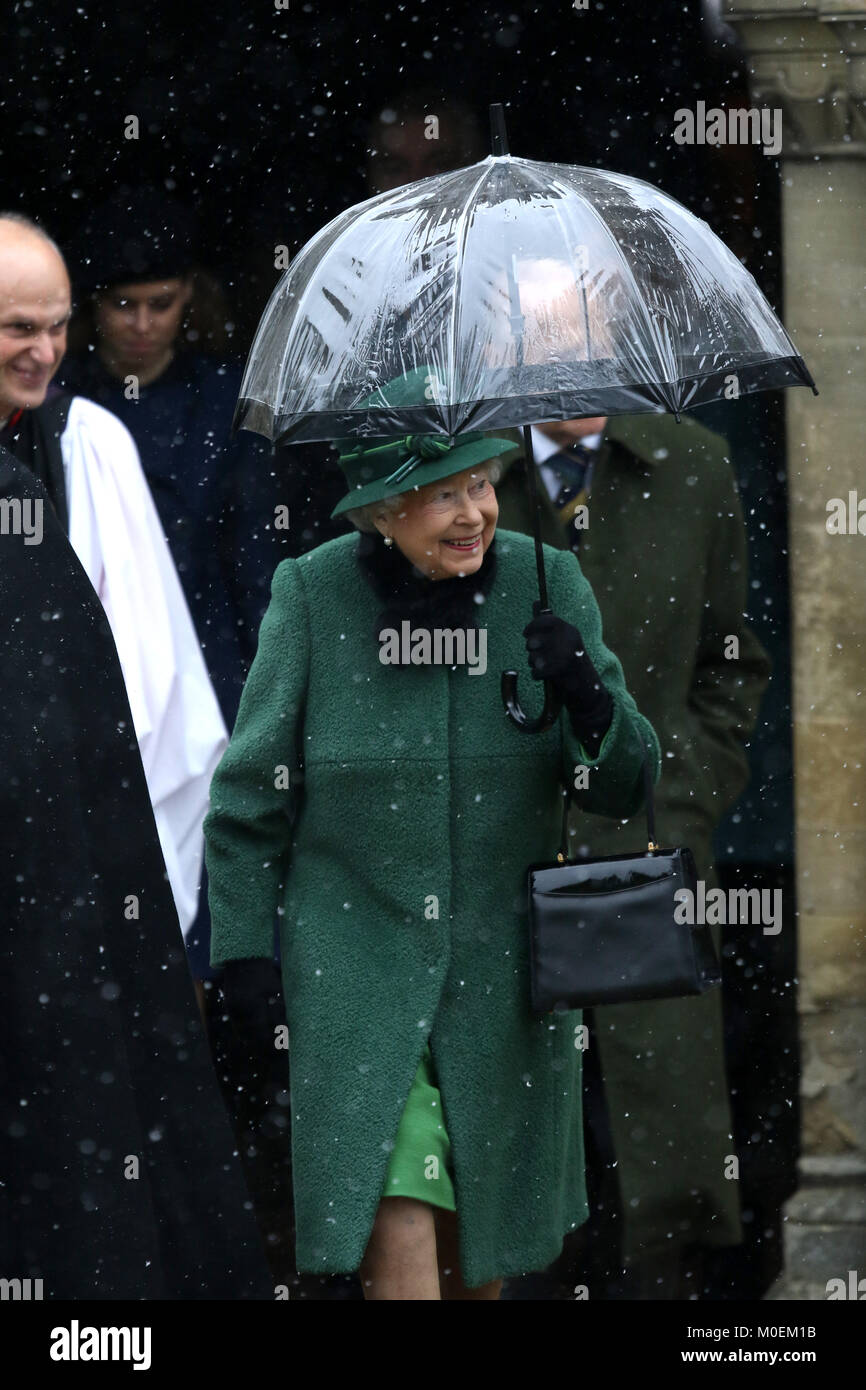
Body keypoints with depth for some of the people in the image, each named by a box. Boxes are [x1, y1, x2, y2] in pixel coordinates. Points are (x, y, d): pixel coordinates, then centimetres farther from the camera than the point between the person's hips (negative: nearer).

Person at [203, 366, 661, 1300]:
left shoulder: (544, 585, -4)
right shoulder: (313, 594, -9)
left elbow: (620, 787, -1)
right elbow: (249, 794, 0)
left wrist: (585, 692, -21)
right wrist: (241, 955, -3)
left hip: (504, 963, 3)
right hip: (356, 958, -3)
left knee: (479, 1230, 13)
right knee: (398, 1218, -14)